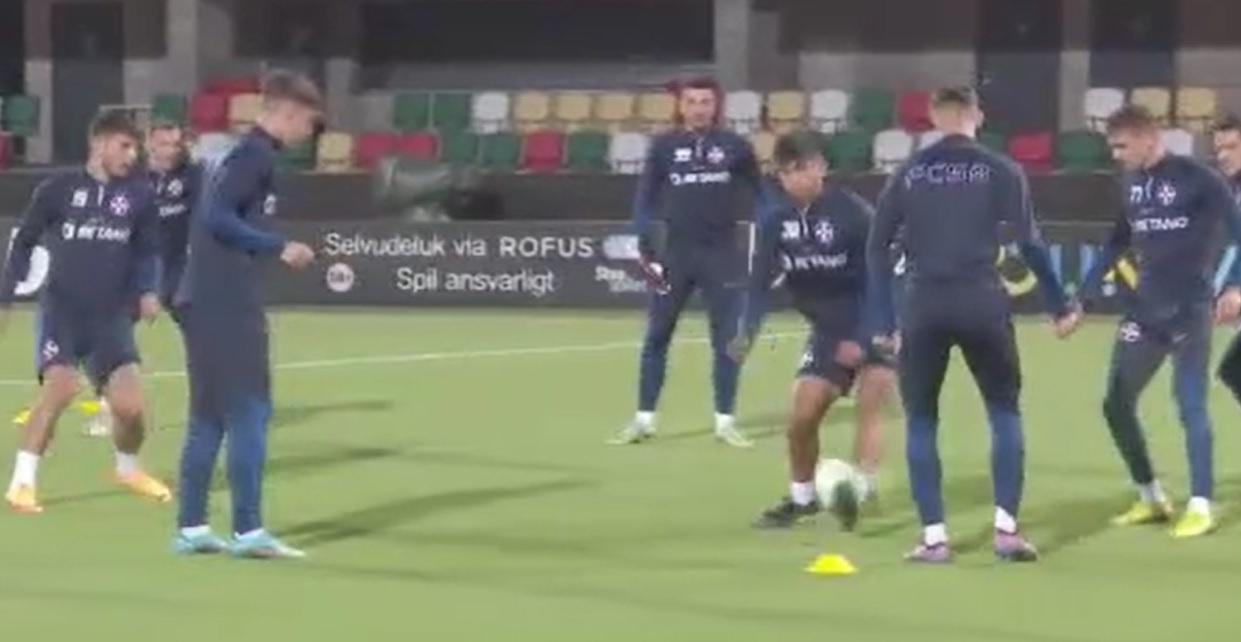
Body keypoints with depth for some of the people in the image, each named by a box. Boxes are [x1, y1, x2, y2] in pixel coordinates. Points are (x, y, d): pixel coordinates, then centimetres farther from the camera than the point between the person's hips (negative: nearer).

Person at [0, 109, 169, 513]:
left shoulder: (139, 195, 2)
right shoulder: (58, 189, -3)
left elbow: (147, 251, 11)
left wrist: (147, 291, -7)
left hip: (112, 315, 2)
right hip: (62, 308, -2)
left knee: (130, 406, -6)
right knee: (60, 387, -25)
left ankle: (128, 468, 27)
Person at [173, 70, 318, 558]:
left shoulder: (241, 152, 18)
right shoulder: (257, 155, -11)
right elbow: (218, 217, -21)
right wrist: (279, 247, -17)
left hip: (208, 301, 10)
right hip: (227, 305, -10)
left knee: (209, 417, 12)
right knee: (249, 413, -6)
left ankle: (191, 528, 14)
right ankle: (248, 531, -5)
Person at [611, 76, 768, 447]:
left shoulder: (734, 147, 2)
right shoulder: (664, 147, 2)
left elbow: (760, 193, 10)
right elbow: (645, 197, 4)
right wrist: (645, 245, -7)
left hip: (722, 255, 0)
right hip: (675, 254, 0)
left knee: (727, 338, 2)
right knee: (656, 336, 3)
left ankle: (725, 421, 10)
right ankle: (644, 419, 10)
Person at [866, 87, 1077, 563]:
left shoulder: (909, 173, 10)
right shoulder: (1000, 171, 4)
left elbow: (877, 247, 6)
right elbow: (1029, 243, -3)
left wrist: (883, 323, 10)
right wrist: (1060, 307, 5)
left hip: (923, 307, 1)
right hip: (981, 302, -1)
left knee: (920, 419, 12)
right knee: (1005, 411, 13)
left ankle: (933, 536, 7)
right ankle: (1006, 528, 4)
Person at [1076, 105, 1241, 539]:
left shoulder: (1197, 178, -11)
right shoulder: (1130, 182, 8)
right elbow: (1118, 241, 18)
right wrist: (1084, 293, 14)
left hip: (1190, 310, -7)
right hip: (1145, 309, 7)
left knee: (1190, 406, -7)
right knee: (1116, 403, 5)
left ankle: (1200, 506, 2)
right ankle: (1151, 498, 18)